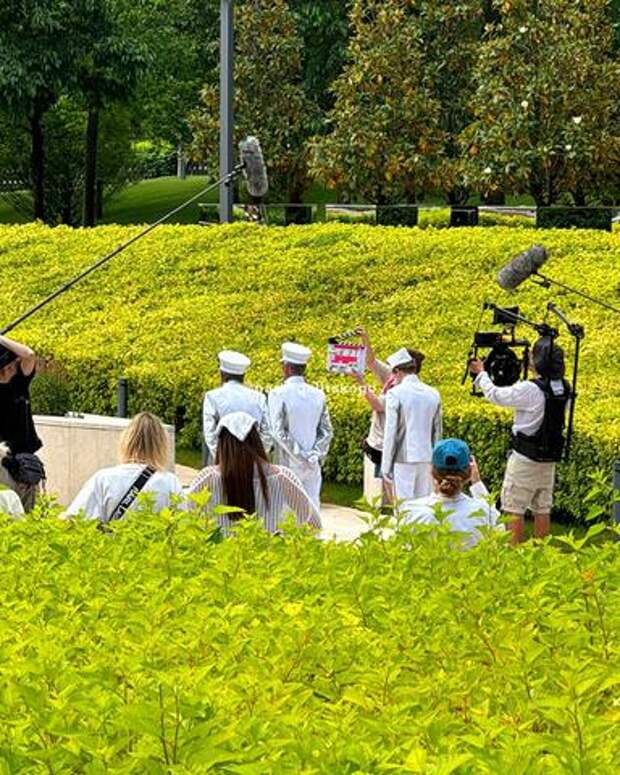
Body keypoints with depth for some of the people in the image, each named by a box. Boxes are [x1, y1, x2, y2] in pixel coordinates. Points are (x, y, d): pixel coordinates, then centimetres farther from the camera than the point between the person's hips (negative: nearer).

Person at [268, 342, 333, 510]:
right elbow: (327, 431, 5)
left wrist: (300, 456, -10)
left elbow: (279, 432, -13)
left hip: (288, 465, -4)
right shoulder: (318, 395, 5)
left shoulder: (278, 394, -9)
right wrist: (315, 456, 1)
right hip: (313, 467, 4)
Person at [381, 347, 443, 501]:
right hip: (427, 459, 5)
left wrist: (386, 465, -2)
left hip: (404, 460, -5)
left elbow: (390, 433, -8)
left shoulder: (395, 393, -9)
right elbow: (437, 432, 12)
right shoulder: (433, 394, 6)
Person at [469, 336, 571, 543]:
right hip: (549, 458, 7)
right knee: (542, 509, 13)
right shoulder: (564, 389, -1)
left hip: (525, 458, -7)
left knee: (514, 509, -1)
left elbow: (495, 395, -11)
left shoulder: (530, 389, -22)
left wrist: (480, 373, 5)